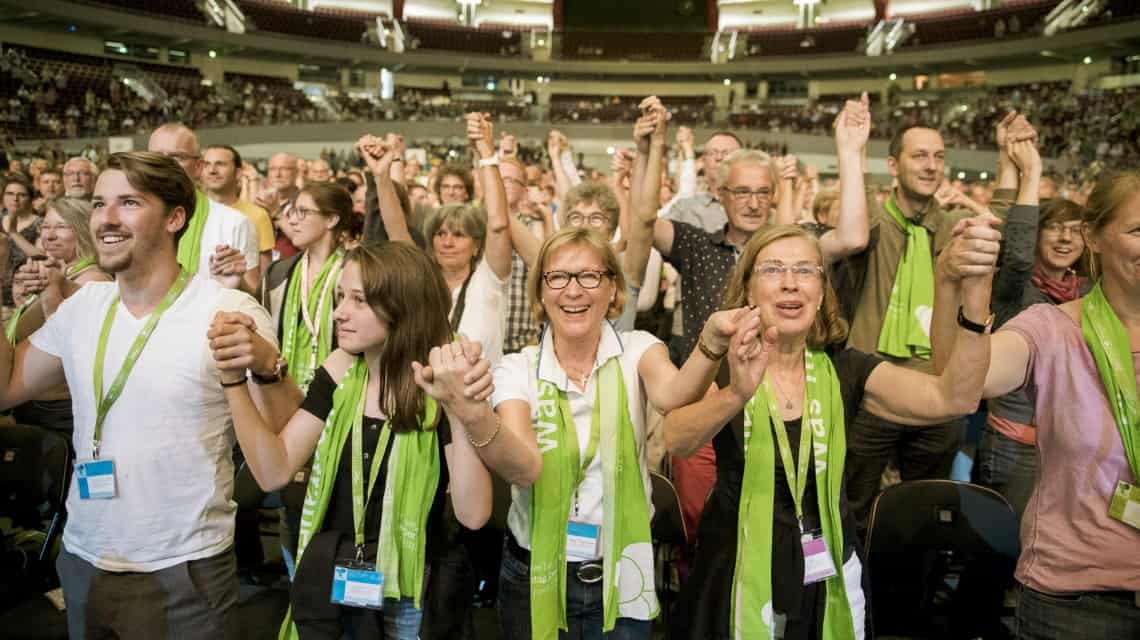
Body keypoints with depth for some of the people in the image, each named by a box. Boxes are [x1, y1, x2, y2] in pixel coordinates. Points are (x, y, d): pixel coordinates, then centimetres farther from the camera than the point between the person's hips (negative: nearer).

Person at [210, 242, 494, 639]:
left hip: (403, 595, -4)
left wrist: (463, 413, -37)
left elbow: (473, 515, -25)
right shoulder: (339, 374, -2)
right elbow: (274, 472, -7)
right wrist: (235, 378, -15)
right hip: (323, 578, 4)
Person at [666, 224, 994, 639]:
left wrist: (974, 293, -31)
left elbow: (953, 398, -17)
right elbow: (676, 440, -30)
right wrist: (737, 394, -49)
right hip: (740, 578, -3)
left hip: (829, 579, 3)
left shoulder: (844, 370, -3)